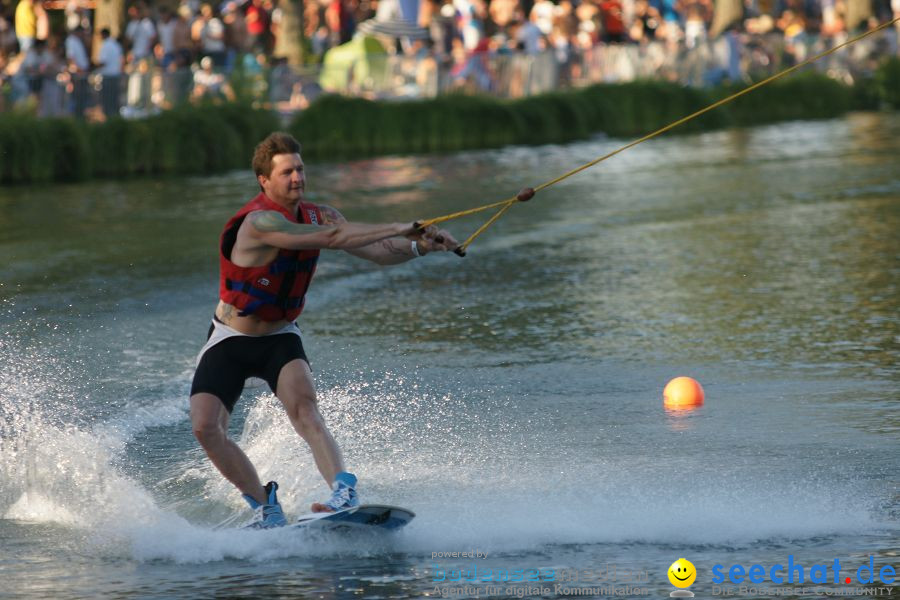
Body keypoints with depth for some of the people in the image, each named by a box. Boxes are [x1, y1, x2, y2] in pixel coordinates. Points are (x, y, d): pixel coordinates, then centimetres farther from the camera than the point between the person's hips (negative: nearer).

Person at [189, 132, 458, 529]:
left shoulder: (317, 216, -3)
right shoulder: (259, 221, -26)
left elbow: (377, 252, -1)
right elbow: (331, 239, -34)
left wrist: (420, 246, -21)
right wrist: (399, 228, -33)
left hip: (279, 338, 3)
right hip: (229, 340, -3)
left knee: (302, 407, -27)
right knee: (205, 427, -18)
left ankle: (345, 492, -41)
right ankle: (265, 507, -2)